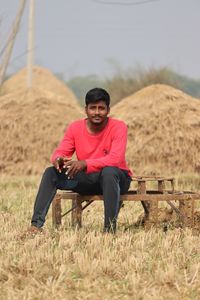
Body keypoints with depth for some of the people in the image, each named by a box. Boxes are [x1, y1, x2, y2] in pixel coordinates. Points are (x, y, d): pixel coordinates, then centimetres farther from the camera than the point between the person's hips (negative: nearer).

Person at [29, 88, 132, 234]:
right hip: (87, 179, 5)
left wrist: (84, 163, -41)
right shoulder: (75, 127, -2)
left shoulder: (118, 127, -16)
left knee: (109, 171, -40)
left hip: (115, 178, -4)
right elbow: (60, 152, -4)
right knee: (51, 172, -14)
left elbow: (115, 159, -28)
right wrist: (58, 159, -32)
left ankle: (110, 229, -39)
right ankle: (36, 224, -21)